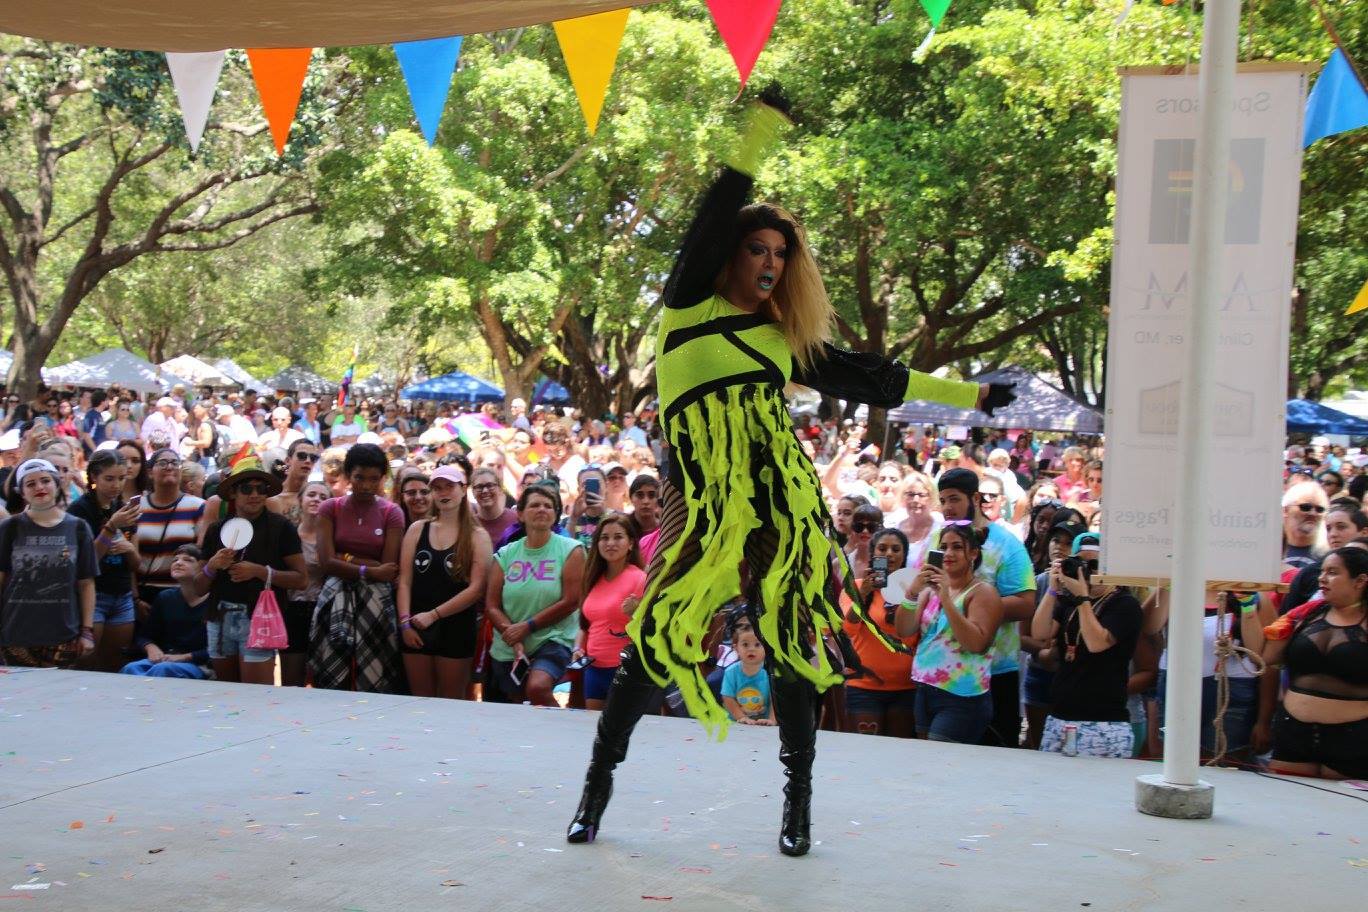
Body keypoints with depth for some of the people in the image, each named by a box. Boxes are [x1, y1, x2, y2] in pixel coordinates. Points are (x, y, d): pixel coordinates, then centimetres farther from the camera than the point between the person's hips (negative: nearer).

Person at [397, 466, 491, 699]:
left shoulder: (477, 536, 0)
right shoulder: (417, 529, 9)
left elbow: (476, 589, -8)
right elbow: (404, 580, 5)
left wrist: (434, 615, -12)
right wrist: (405, 622, -7)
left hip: (456, 628, -2)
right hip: (416, 629, 2)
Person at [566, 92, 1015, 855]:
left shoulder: (789, 338, 17)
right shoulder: (690, 306, 7)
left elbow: (875, 379, 24)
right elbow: (717, 218, 0)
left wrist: (970, 395, 27)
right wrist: (767, 127, -2)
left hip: (784, 502, 4)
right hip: (703, 503, -3)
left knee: (793, 643, 2)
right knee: (657, 637, -6)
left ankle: (800, 803, 14)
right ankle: (600, 780, 10)